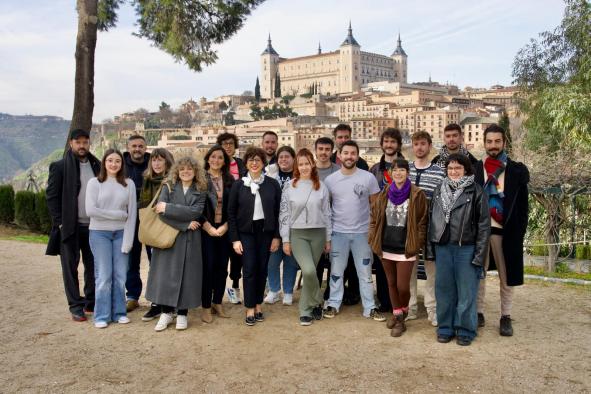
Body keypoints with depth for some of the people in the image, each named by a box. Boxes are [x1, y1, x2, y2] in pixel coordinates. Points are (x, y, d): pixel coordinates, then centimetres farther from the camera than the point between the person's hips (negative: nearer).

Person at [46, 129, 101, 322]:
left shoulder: (97, 166, 9)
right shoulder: (60, 166, -3)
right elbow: (51, 196, -5)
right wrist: (60, 222, -10)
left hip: (94, 226, 4)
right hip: (69, 226, -4)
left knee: (93, 266, 9)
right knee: (70, 267, 4)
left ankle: (91, 302, 22)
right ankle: (76, 306, 13)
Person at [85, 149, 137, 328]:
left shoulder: (128, 184, 3)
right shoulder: (94, 183, -1)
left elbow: (132, 213, -1)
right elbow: (90, 210, -10)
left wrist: (127, 240, -7)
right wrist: (118, 214, -8)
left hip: (121, 233, 2)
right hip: (99, 233, -2)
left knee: (120, 275, 4)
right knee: (104, 276, 0)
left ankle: (119, 312, 18)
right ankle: (102, 315, 13)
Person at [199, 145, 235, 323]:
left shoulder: (230, 180, 7)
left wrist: (225, 226, -7)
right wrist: (209, 227, -10)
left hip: (224, 229, 3)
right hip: (206, 229, -3)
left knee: (222, 266, 6)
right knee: (208, 266, -3)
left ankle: (218, 303, 20)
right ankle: (206, 307, 7)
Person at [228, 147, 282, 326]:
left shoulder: (272, 184, 0)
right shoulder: (239, 185, -1)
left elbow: (278, 211, 2)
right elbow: (231, 212, 0)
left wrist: (276, 236, -2)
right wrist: (234, 239, -5)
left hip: (266, 231, 1)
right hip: (246, 232, -1)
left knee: (262, 269, 6)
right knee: (249, 269, -3)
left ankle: (258, 304, 22)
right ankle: (250, 308, 8)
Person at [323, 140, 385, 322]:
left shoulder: (368, 177, -6)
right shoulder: (330, 179, -2)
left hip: (362, 232, -1)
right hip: (338, 232, 1)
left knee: (365, 272, 9)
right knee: (336, 271, 12)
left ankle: (369, 307, 18)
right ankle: (333, 304, 25)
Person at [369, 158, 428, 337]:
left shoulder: (417, 195, -6)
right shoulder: (384, 194, 6)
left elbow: (422, 221, -4)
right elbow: (375, 216, 12)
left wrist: (417, 243, -8)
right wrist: (374, 239, 5)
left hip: (405, 248, -4)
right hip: (386, 247, 4)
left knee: (402, 286, -4)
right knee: (391, 283, 13)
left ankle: (402, 312, 23)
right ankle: (397, 315, 29)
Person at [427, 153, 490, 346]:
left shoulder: (476, 192, -4)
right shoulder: (439, 190, 9)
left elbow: (484, 225, -6)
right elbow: (431, 220, 12)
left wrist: (479, 255, -10)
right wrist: (430, 249, 8)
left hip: (466, 249, -4)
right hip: (442, 247, 4)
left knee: (466, 292, 4)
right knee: (444, 289, 10)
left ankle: (465, 330, 18)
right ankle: (445, 328, 23)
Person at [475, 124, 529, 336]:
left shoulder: (518, 171, 1)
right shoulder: (474, 169, 3)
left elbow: (522, 205, 2)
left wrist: (519, 232, -4)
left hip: (505, 230, -1)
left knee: (506, 275, 7)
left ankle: (506, 317, 18)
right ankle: (478, 312, 19)